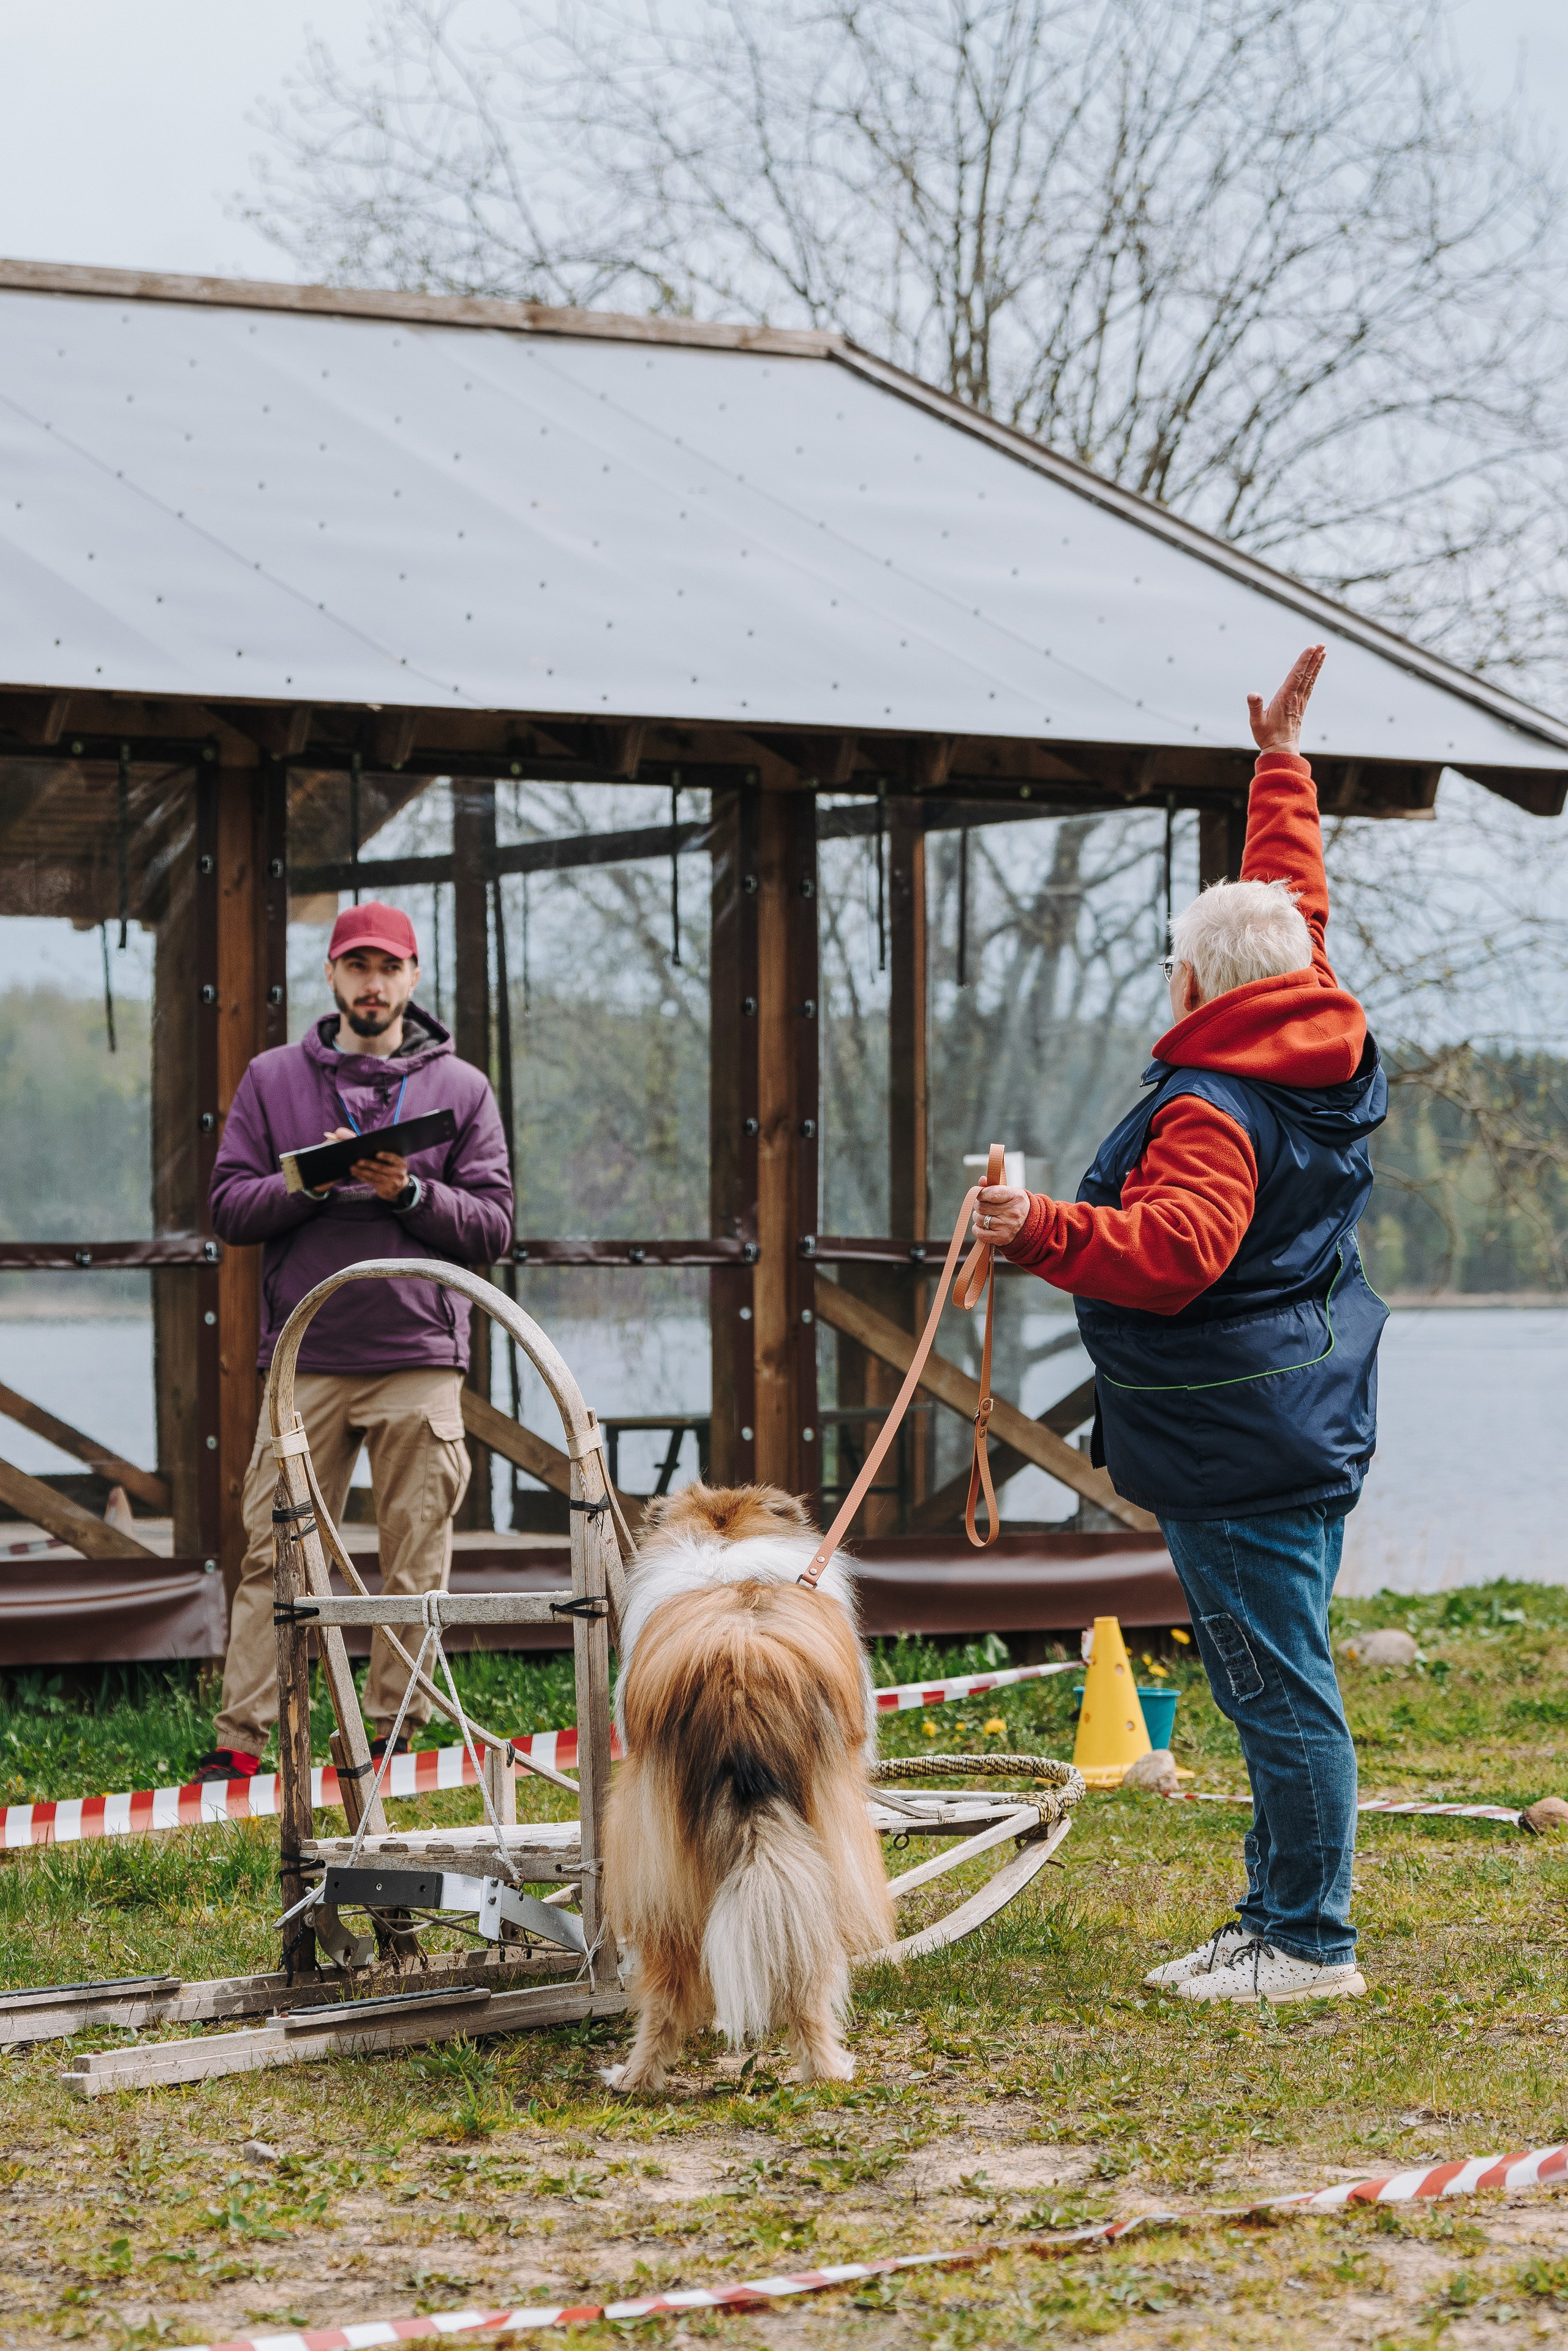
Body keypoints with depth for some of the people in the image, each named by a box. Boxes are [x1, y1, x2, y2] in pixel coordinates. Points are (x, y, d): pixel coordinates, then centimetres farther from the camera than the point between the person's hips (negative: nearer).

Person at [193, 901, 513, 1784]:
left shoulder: (462, 1088, 10)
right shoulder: (273, 1080, 12)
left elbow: (494, 1227, 5)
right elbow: (230, 1207, 7)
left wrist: (410, 1192, -11)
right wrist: (312, 1182, -9)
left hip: (421, 1357, 0)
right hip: (305, 1356, 0)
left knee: (417, 1561, 0)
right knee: (276, 1551, -2)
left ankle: (396, 1729, 7)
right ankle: (240, 1735, 0)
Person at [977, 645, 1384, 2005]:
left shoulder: (1209, 1112, -18)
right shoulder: (1324, 1055, 8)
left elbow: (1173, 1248, -33)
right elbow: (1290, 903, 23)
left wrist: (1041, 1232, -40)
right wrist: (1282, 761, 32)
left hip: (1235, 1438, -10)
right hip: (1316, 1420, 10)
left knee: (1279, 1687, -7)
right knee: (1278, 1682, 14)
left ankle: (1309, 1942, -4)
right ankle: (1281, 1919, 20)